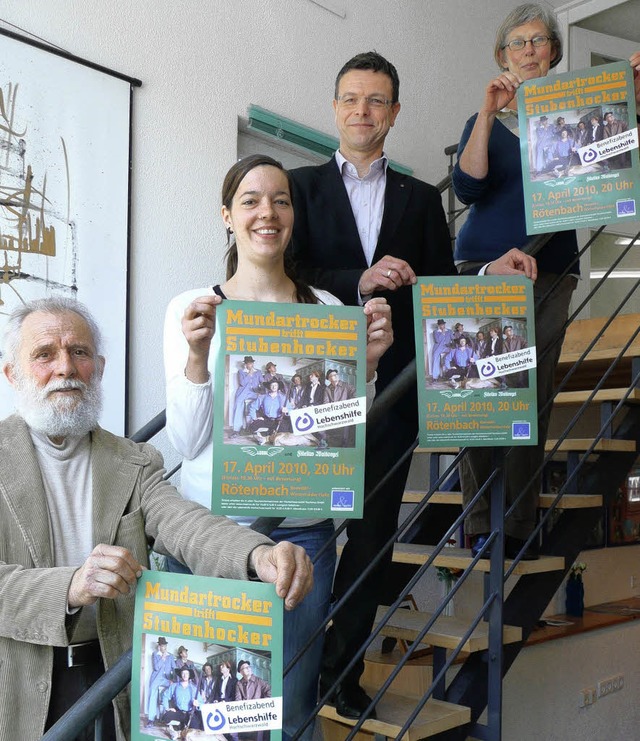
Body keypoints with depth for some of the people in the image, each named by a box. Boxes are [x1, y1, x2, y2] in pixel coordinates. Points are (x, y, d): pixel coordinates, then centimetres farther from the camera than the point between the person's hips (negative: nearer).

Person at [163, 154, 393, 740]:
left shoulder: (327, 309, 4)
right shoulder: (191, 308, -1)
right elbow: (187, 442, -5)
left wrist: (366, 364, -11)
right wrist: (197, 355, -19)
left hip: (301, 530, 1)